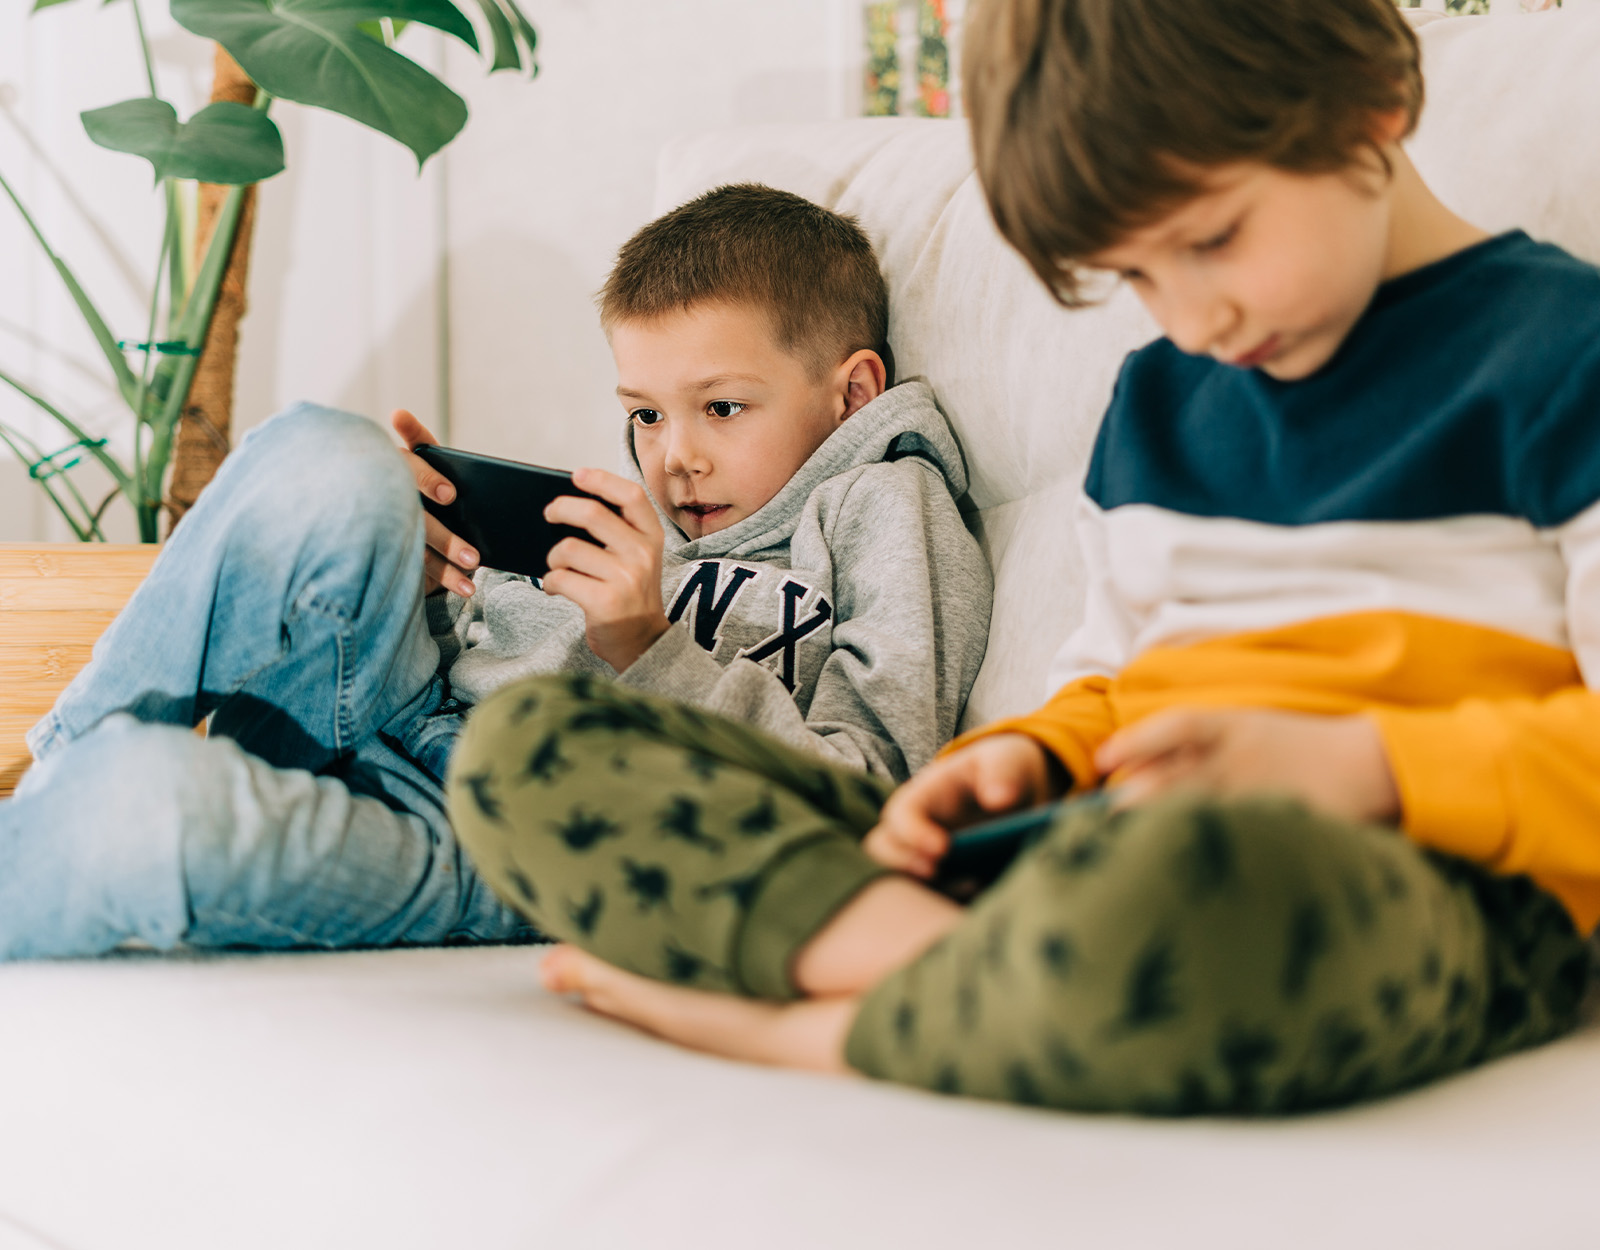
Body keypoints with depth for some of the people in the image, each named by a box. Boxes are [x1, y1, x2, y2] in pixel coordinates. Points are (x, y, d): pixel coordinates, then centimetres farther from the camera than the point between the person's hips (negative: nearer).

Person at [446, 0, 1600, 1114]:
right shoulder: (1156, 402, 25)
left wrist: (1368, 765, -18)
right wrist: (1025, 756, 9)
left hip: (1409, 882, -7)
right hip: (1088, 849, 7)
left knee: (1182, 877, -49)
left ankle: (820, 1028, -20)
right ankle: (932, 951, -26)